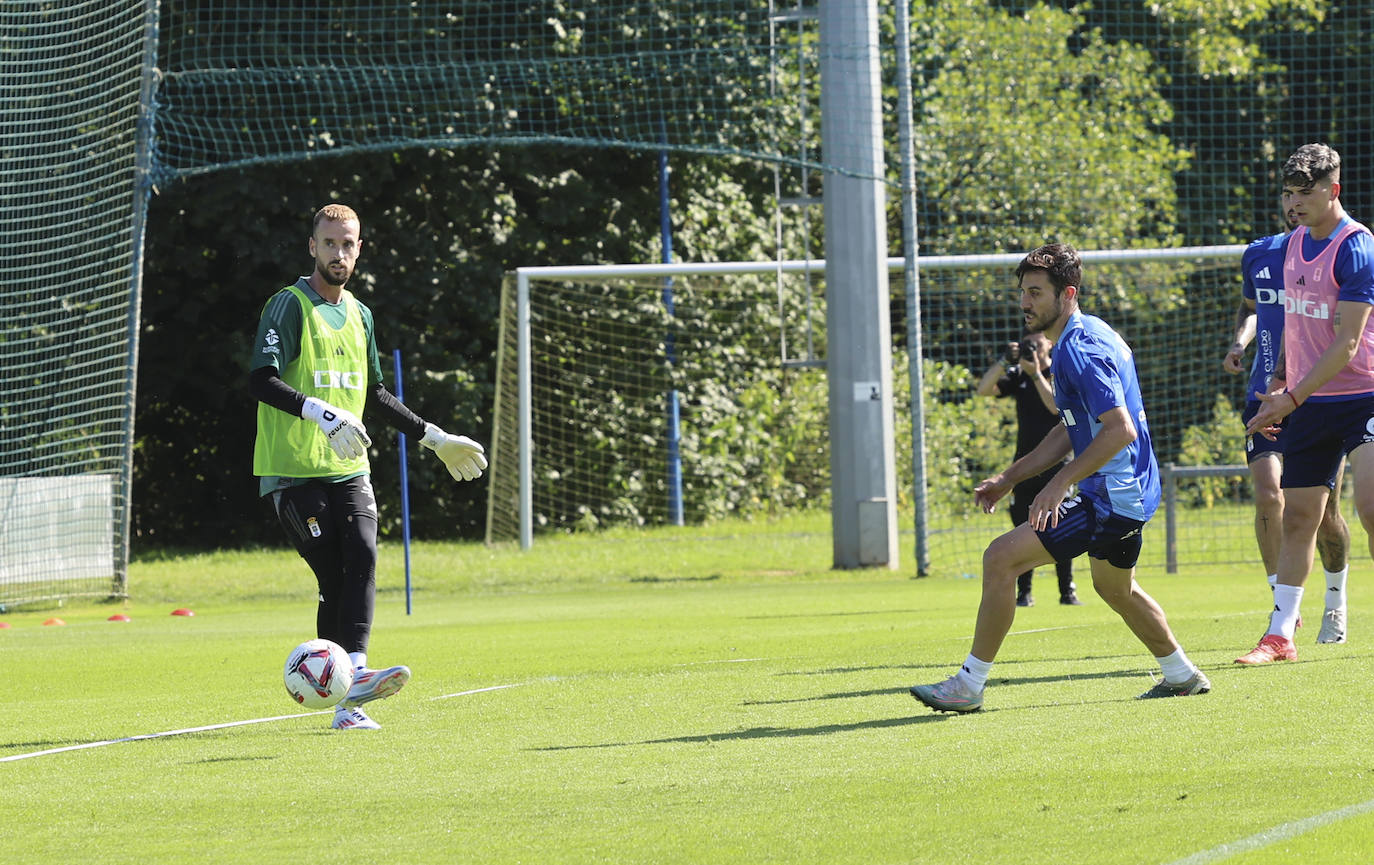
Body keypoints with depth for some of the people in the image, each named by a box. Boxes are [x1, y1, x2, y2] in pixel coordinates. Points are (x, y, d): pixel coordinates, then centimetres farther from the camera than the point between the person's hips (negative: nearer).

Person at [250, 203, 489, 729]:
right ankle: (345, 704, -14)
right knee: (333, 578, -13)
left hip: (348, 469, 6)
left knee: (362, 559, -17)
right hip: (294, 469, -6)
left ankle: (353, 674, -25)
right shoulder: (289, 306, -5)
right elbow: (262, 381, -18)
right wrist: (319, 412, -32)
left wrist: (432, 437, 29)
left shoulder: (358, 314, 18)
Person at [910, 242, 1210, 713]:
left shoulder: (1079, 350, -19)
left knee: (1001, 558, -14)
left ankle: (969, 685, -12)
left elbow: (1120, 430, -27)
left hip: (1109, 498, -11)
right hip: (1130, 495, 11)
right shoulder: (1088, 336, 14)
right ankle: (1182, 675, 47)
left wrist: (1059, 484, -26)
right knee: (1115, 587, 32)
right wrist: (1010, 478, 19)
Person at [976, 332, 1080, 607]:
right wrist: (1005, 362, -14)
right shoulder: (1018, 375, 9)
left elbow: (1056, 406, -18)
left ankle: (1067, 591, 2)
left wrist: (1035, 374, -20)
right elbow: (984, 390, -3)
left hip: (1055, 463, -3)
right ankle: (1024, 592, 4)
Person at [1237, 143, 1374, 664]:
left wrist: (1292, 398, -19)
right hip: (1308, 403, 7)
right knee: (1297, 517, 5)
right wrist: (1278, 386, 18)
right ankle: (1280, 636, 9)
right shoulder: (1294, 244, 10)